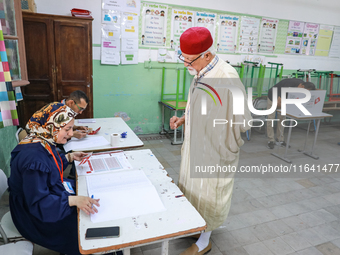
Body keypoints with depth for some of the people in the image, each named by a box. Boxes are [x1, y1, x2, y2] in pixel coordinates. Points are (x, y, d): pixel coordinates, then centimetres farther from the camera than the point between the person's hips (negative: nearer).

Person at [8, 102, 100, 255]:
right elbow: (37, 203, -32)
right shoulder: (33, 157, -33)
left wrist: (69, 157, 3)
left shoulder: (45, 143, -4)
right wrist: (73, 200, -41)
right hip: (37, 215, -9)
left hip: (52, 192, 9)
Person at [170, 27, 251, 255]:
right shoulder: (201, 73, 0)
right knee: (194, 188, 24)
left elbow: (241, 121, -20)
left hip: (214, 151, -8)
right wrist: (183, 119, 0)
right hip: (196, 146, 8)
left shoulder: (227, 78, -27)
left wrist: (224, 152, -13)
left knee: (208, 195, 12)